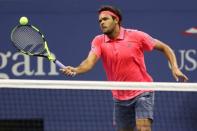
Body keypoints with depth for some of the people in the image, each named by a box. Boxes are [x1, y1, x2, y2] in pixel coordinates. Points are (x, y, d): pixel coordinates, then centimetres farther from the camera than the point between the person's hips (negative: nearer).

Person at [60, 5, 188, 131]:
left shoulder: (136, 36, -8)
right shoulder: (99, 41, -2)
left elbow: (164, 48, 2)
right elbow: (90, 61, -20)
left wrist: (175, 68, -11)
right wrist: (76, 70, -41)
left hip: (142, 93, -4)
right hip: (120, 97, 4)